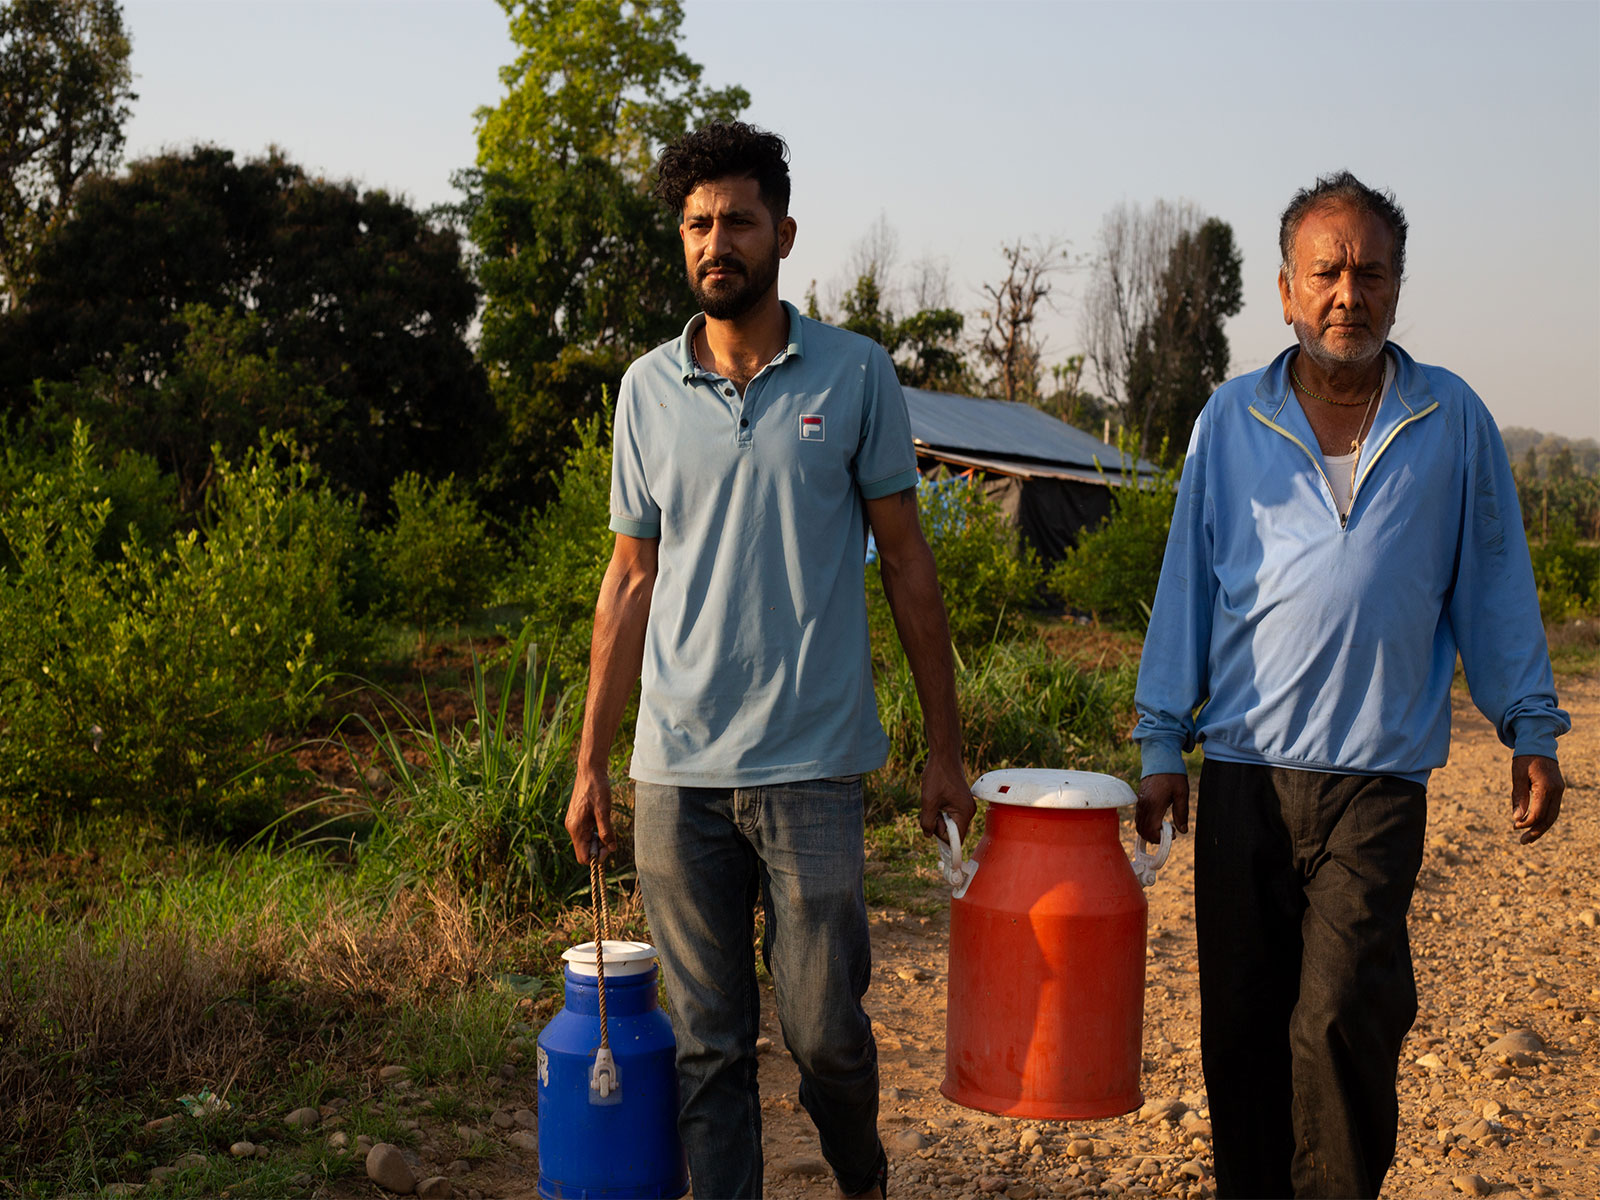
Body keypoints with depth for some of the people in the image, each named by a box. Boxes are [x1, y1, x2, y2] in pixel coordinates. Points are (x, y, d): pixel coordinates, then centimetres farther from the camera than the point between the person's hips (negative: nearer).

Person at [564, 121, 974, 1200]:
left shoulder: (855, 373, 1)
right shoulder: (648, 388, 7)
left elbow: (908, 563, 4)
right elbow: (632, 578, 12)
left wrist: (946, 748, 2)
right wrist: (591, 761, 10)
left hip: (812, 762, -2)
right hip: (676, 768, 2)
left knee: (824, 1028, 5)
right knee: (709, 1041, 8)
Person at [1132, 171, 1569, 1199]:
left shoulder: (1453, 421, 7)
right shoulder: (1232, 420, 7)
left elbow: (1492, 583, 12)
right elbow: (1188, 585, 9)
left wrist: (1531, 729, 10)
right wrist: (1162, 744, 6)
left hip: (1379, 778, -1)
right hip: (1244, 773, 2)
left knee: (1341, 1021, -9)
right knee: (1242, 1026, 7)